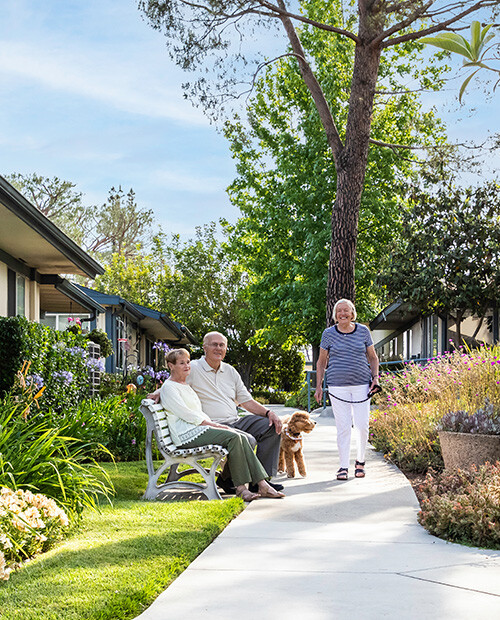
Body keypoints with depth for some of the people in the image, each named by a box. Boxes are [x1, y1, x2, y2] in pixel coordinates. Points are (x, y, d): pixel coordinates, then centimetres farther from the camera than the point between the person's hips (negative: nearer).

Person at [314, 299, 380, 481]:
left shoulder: (363, 331, 6)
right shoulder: (329, 334, 4)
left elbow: (373, 358, 16)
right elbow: (321, 362, 11)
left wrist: (375, 377, 2)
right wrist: (318, 386, 6)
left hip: (361, 385, 1)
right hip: (337, 386, -1)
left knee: (362, 425, -2)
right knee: (343, 427, -4)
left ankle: (360, 461, 19)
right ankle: (343, 466, 5)